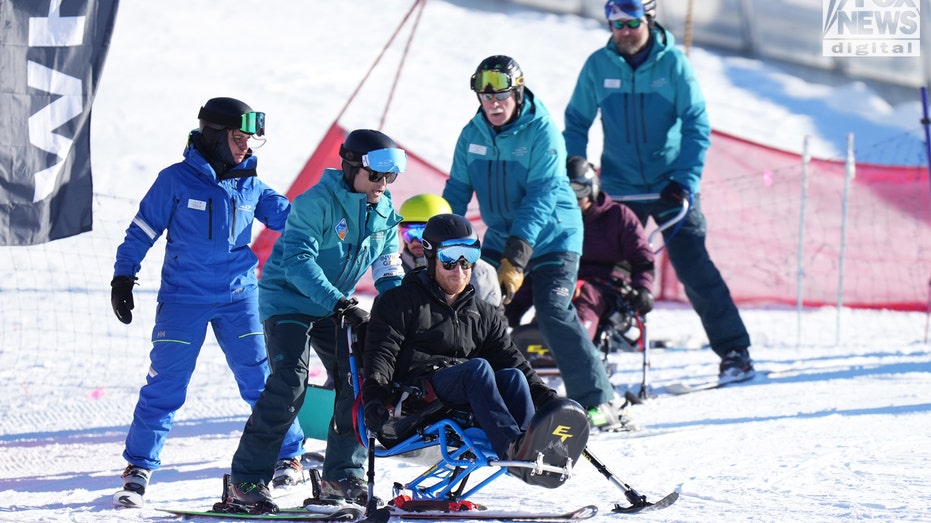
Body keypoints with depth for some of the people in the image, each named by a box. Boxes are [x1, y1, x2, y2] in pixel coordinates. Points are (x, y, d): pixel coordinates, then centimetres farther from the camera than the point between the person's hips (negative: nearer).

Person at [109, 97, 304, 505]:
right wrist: (122, 278, -2)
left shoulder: (250, 185, 5)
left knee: (261, 380, 3)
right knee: (165, 386, -2)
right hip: (184, 298, -3)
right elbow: (142, 230, 1)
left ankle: (288, 455, 15)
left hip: (239, 296, 3)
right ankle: (140, 465, 9)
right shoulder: (176, 180, -6)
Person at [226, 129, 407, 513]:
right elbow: (298, 262, -29)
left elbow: (388, 267, 7)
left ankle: (342, 476, 14)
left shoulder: (385, 212, 2)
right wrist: (341, 304, -37)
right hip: (288, 298, -7)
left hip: (335, 306, 7)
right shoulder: (316, 203, -21)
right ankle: (247, 480, -17)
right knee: (289, 383, -21)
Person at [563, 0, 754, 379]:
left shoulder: (673, 63, -7)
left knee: (694, 268, -7)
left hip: (672, 186, -2)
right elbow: (577, 124, 7)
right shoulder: (598, 66, -2)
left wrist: (685, 181, -18)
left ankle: (733, 349, 0)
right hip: (621, 187, 2)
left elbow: (697, 127, -8)